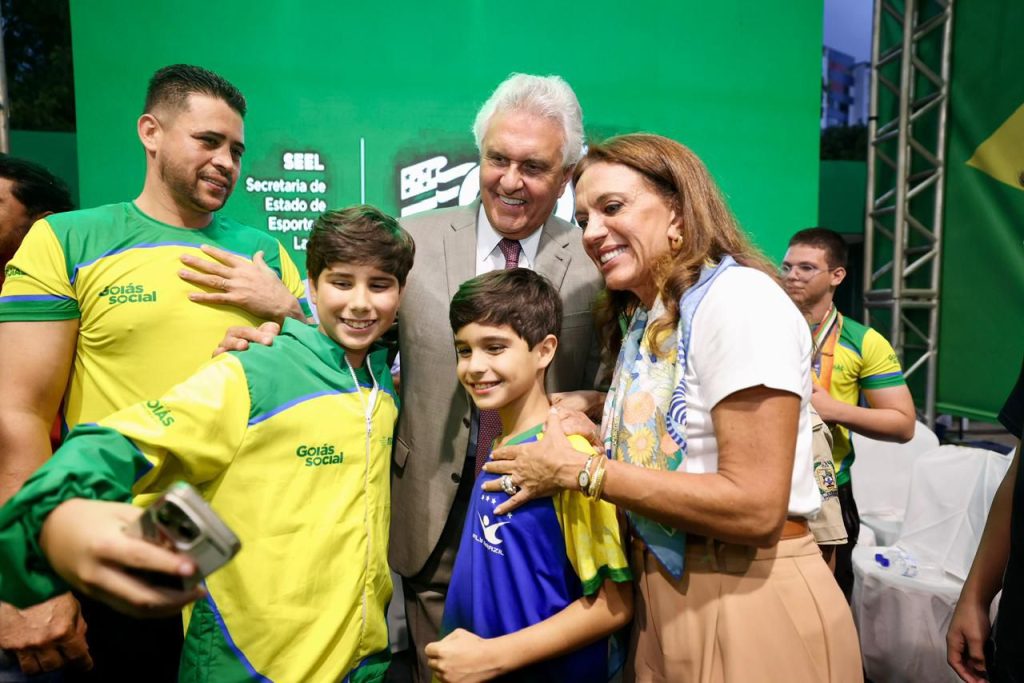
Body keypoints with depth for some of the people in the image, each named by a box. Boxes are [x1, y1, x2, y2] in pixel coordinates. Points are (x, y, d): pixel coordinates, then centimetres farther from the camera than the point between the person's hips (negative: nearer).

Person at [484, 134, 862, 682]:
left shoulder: (741, 298, -19)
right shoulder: (641, 318, 5)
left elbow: (754, 508, -25)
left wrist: (576, 470, -20)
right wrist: (588, 408, -4)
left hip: (751, 602, -7)